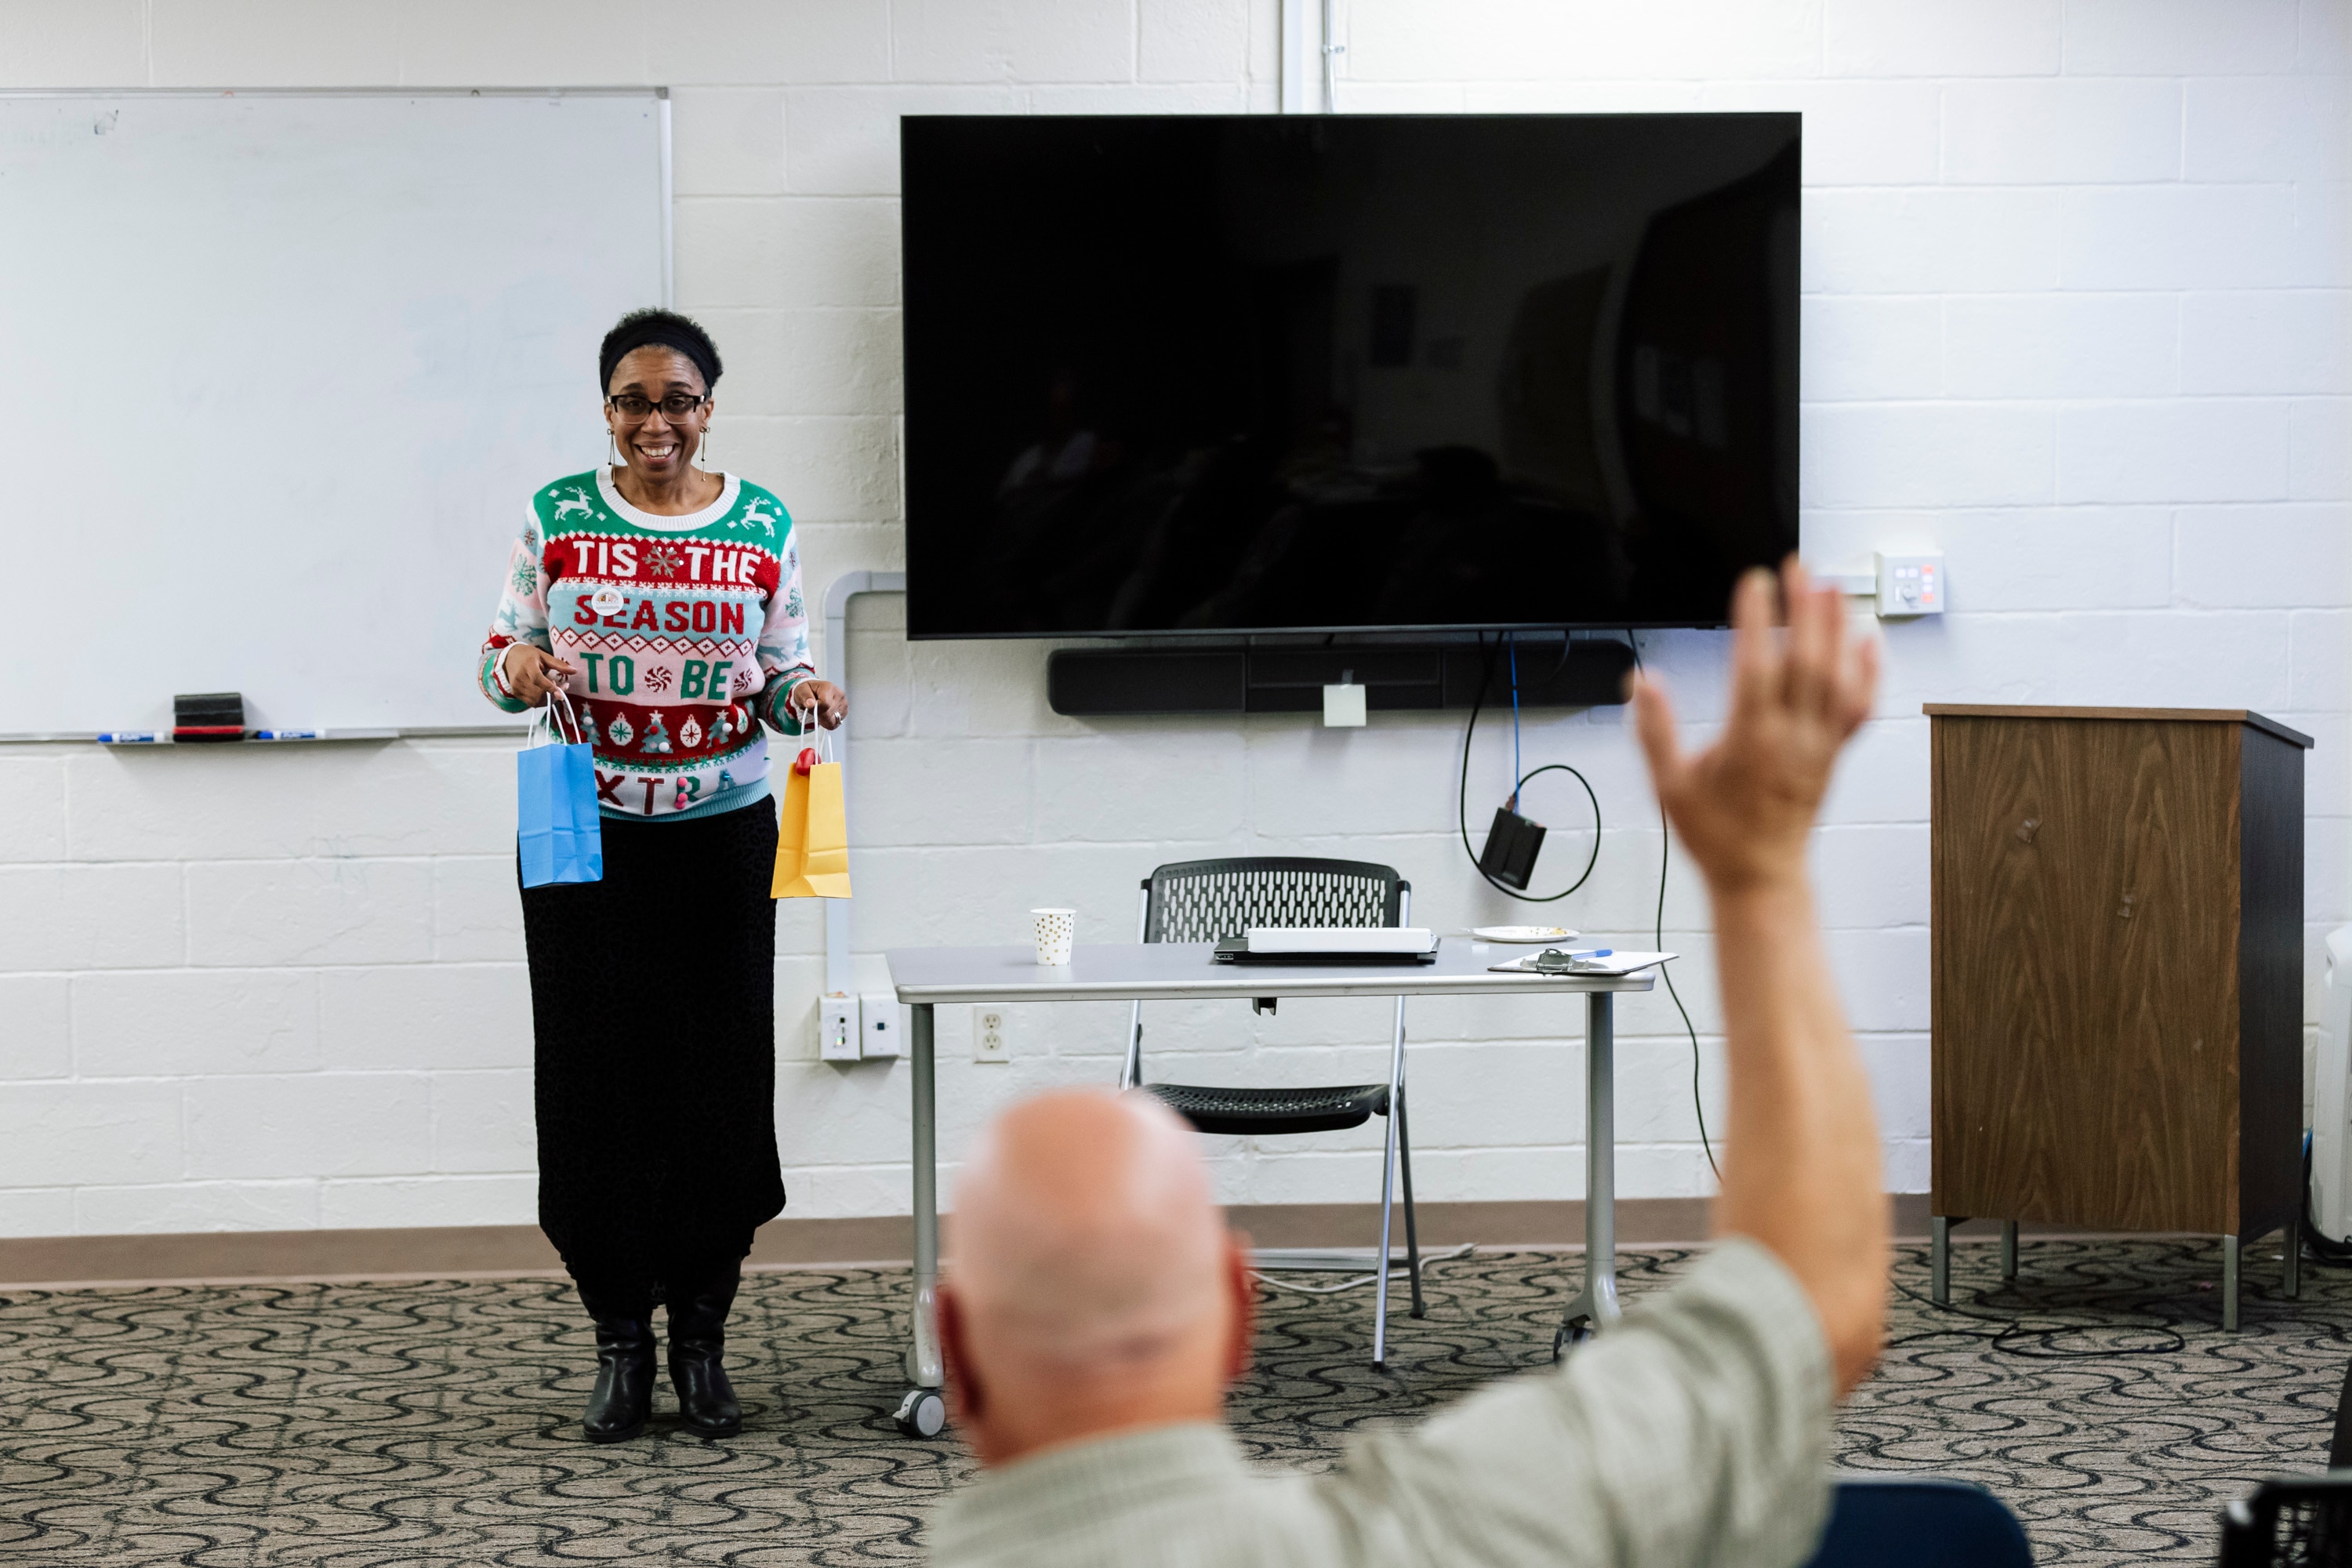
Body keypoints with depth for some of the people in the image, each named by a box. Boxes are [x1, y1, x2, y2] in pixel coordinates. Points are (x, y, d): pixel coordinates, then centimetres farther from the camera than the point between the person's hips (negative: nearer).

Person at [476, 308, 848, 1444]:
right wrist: (520, 666, -17)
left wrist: (805, 697, -13)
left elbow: (781, 675, 9)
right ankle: (620, 1340, 13)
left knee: (718, 1081, 0)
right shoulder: (558, 518, 1)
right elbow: (499, 658, 5)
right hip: (585, 837, 0)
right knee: (594, 1082, 0)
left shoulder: (763, 527, 4)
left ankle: (702, 1337, 14)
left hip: (721, 836, 1)